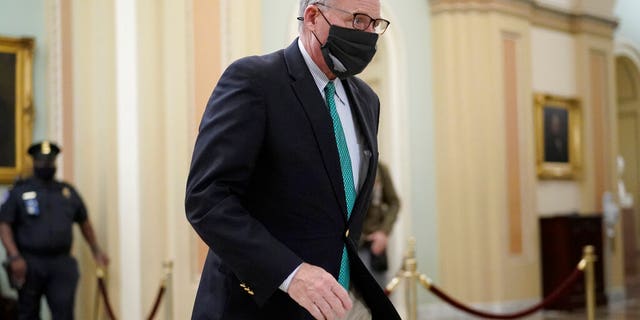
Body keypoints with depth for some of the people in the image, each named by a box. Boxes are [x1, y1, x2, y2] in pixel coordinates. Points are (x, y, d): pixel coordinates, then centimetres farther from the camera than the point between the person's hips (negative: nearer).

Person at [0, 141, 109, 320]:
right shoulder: (20, 191, 3)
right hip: (29, 264, -1)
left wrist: (96, 251, 17)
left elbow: (84, 222, 22)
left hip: (61, 265, 1)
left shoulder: (68, 191, 12)